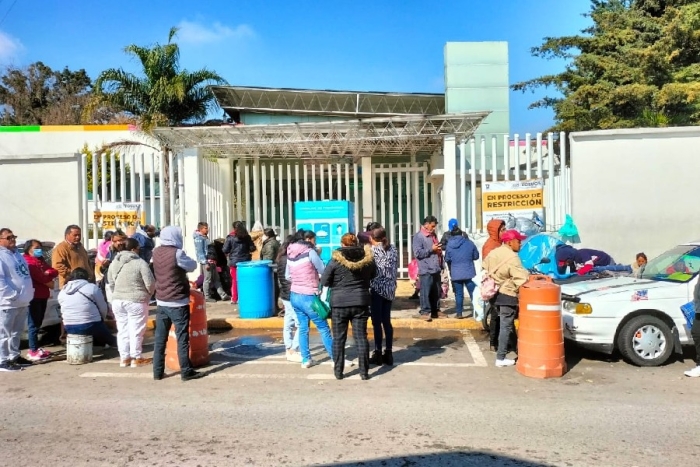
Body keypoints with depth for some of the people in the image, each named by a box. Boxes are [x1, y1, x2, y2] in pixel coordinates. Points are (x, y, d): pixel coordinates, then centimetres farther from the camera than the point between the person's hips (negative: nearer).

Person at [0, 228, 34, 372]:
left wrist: (29, 292, 14)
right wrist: (13, 295, -21)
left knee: (17, 332, 17)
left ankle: (14, 356, 27)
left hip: (23, 302, 9)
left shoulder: (17, 254, 18)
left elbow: (26, 275, 22)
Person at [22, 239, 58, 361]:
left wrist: (48, 273, -10)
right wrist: (49, 282, -5)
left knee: (38, 323, 13)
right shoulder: (27, 261, -8)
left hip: (42, 296, 9)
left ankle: (36, 348, 19)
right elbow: (37, 275, -19)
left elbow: (55, 272, 11)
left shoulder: (41, 260, 21)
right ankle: (33, 351, -8)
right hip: (34, 296, -9)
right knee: (33, 324, -9)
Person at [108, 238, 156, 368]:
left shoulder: (114, 263, 8)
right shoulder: (140, 263, -12)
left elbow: (111, 284, 14)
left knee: (122, 330, 13)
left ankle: (124, 358, 20)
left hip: (117, 301, 6)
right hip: (136, 301, -6)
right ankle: (136, 358, 11)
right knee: (136, 331, 3)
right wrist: (148, 295, 6)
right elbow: (150, 284, -12)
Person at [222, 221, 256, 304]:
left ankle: (234, 299, 8)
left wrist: (229, 253, 15)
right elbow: (252, 248, 2)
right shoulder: (247, 237, 1)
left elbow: (225, 250, -6)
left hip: (234, 262, -1)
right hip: (245, 261, 2)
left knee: (235, 281, 6)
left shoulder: (230, 237, -5)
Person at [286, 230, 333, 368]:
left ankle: (305, 360, 18)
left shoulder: (290, 254, 7)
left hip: (294, 295, 7)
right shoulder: (310, 252, -14)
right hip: (308, 297, -7)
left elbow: (287, 276, 15)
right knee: (323, 328, 2)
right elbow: (323, 271, -5)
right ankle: (336, 358, 9)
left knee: (303, 328, 14)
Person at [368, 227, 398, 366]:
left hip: (376, 289, -6)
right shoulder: (393, 249, 9)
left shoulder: (372, 250, -8)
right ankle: (388, 354, 12)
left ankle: (378, 354, 4)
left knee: (377, 323, 0)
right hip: (390, 289, 6)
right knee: (386, 321, 10)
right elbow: (395, 269, 11)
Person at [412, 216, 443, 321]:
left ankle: (434, 311, 22)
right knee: (426, 292, -7)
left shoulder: (433, 235, 18)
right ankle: (425, 312, 1)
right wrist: (431, 249, -14)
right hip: (426, 270, -8)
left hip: (436, 269, 8)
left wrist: (439, 250, 11)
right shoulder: (418, 236, -7)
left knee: (437, 292, 11)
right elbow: (417, 253, -15)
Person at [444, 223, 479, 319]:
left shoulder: (449, 245, -2)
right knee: (473, 293, 7)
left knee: (458, 294, 6)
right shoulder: (469, 243, -3)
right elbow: (476, 256, 5)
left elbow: (447, 259, 5)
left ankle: (459, 313, 8)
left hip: (455, 274, 0)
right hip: (469, 273, 0)